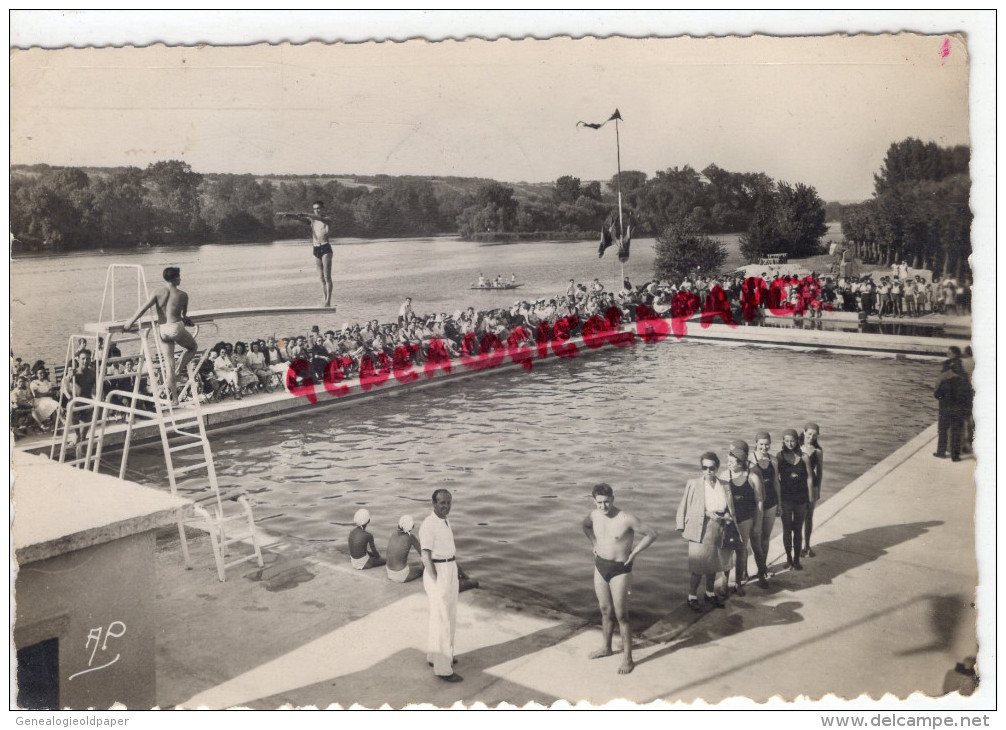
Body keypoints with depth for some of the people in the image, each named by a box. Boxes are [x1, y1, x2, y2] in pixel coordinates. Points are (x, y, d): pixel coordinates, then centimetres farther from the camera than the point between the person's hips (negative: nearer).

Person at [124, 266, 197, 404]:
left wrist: (130, 323, -1)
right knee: (192, 347, 26)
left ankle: (174, 397, 11)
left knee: (169, 362, 9)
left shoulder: (158, 293, 3)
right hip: (176, 327, -3)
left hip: (162, 329, 3)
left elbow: (143, 308, -6)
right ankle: (181, 368, 1)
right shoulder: (183, 295, -1)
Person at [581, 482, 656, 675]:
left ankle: (628, 658, 9)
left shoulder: (627, 519, -21)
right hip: (600, 566, 6)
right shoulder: (594, 515, -3)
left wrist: (634, 552, -12)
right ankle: (606, 647, 36)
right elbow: (585, 525, 22)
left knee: (621, 615, -1)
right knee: (605, 611, 19)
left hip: (620, 570, -5)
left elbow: (652, 534, -14)